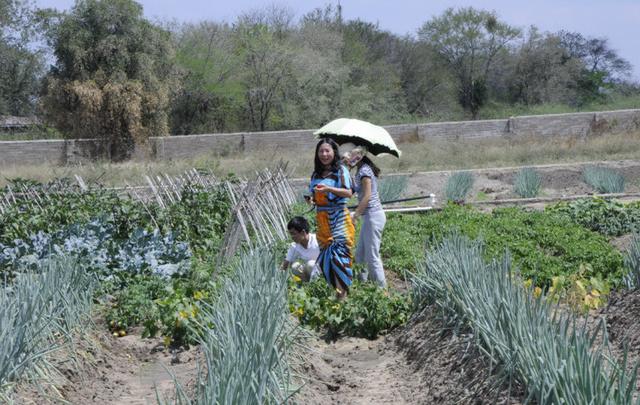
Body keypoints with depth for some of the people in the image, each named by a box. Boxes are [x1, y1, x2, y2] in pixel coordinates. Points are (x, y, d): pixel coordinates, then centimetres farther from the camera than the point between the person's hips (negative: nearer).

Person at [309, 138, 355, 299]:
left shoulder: (341, 170, -3)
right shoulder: (316, 173, 13)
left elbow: (348, 193, -13)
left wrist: (328, 189, -23)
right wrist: (312, 199, 1)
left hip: (338, 217, -6)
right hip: (321, 219, 6)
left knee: (338, 252, -13)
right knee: (325, 256, 5)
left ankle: (342, 291, -9)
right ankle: (334, 286, 14)